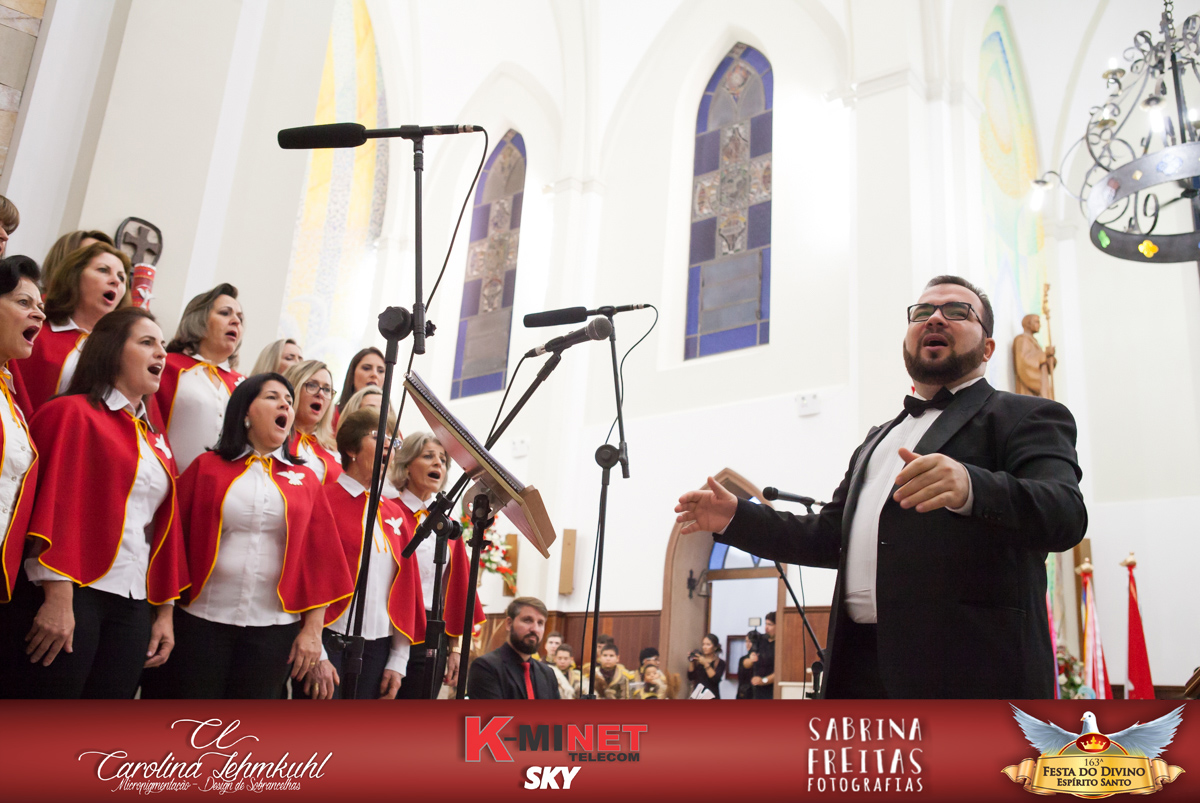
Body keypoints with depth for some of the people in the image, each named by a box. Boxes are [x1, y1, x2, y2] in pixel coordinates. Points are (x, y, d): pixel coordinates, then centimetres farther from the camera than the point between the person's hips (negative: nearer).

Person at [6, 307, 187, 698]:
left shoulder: (155, 441, 18)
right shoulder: (74, 413, -2)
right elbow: (56, 504, -11)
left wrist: (165, 611, 14)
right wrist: (58, 598, -17)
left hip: (133, 604, 6)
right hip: (70, 595, -6)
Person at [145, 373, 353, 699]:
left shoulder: (305, 481, 8)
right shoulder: (207, 467, 4)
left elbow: (320, 561, 6)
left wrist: (313, 629, 0)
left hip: (273, 629, 2)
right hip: (201, 621, -1)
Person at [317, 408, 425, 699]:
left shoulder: (394, 513, 12)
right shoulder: (326, 499, -4)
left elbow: (405, 587, 13)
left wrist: (398, 661, 8)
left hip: (378, 648, 5)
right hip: (329, 642, -5)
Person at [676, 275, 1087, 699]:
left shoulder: (1025, 418, 3)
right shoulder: (879, 439, 25)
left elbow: (1065, 512, -15)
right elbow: (831, 537, 27)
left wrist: (970, 487, -34)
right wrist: (735, 517, 16)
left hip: (967, 670, -6)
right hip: (863, 667, 7)